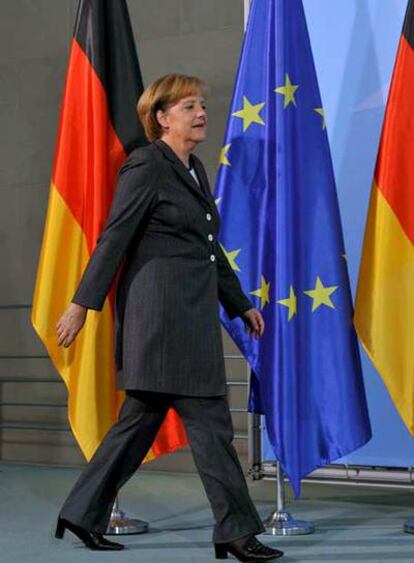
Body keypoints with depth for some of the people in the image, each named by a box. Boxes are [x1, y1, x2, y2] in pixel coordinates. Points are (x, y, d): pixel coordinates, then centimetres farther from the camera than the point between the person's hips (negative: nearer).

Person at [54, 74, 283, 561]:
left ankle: (83, 513, 23)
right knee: (209, 421, -4)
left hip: (190, 314, 9)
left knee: (142, 418, 12)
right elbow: (113, 238, -11)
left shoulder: (194, 170, 18)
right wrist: (82, 303, -12)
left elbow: (210, 247, 23)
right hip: (162, 313, -9)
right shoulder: (145, 165, -8)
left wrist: (240, 304, 24)